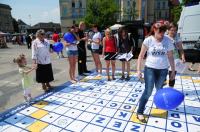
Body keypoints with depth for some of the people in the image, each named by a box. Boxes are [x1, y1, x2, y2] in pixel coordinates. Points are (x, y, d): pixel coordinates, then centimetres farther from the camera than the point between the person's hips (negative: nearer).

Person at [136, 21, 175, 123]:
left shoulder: (168, 41, -3)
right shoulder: (148, 40, -10)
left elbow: (170, 57, 5)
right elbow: (141, 56, -6)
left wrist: (173, 71, 7)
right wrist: (138, 70, -11)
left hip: (163, 70, 3)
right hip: (150, 68, -3)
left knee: (159, 90, 18)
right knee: (148, 91, -5)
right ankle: (139, 112, 7)